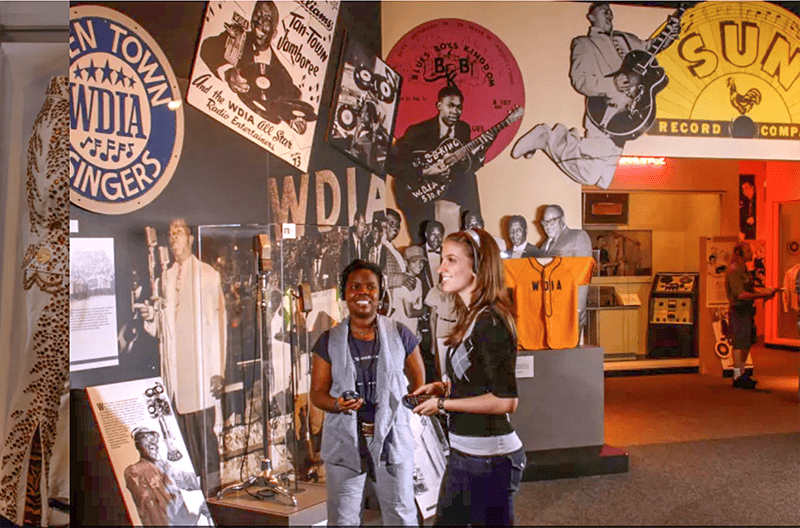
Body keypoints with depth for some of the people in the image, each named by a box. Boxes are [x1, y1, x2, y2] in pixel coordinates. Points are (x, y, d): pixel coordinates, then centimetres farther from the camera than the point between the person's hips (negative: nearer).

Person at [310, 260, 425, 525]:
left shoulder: (401, 335, 2)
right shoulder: (329, 341, 2)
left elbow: (418, 382, 11)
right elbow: (317, 393, 3)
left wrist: (397, 413, 0)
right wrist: (338, 404, -18)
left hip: (392, 439, 0)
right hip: (344, 442, 0)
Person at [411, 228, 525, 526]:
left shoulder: (490, 322, -19)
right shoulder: (472, 318, 9)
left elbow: (505, 400, -22)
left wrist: (443, 404, -16)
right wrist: (444, 387, 6)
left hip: (489, 459, -9)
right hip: (464, 454, 10)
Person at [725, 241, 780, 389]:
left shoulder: (743, 269, 17)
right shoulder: (733, 270, -16)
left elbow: (751, 289, 19)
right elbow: (741, 294, -22)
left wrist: (768, 290, 4)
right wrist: (762, 295, -22)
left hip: (747, 312, 10)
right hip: (739, 312, -10)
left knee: (747, 344, 14)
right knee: (740, 344, -7)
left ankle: (741, 373, 23)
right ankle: (738, 377, -1)